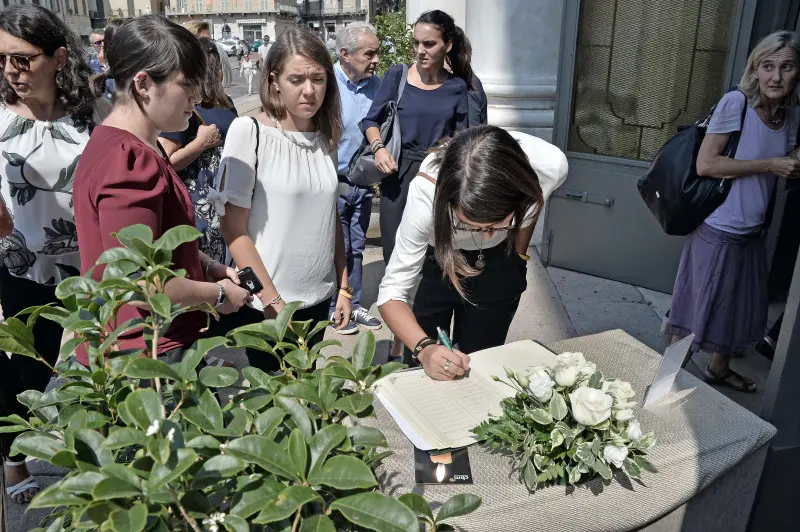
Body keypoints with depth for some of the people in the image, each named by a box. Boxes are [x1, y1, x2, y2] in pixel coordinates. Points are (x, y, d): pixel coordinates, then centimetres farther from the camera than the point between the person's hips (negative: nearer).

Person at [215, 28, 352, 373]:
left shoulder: (325, 136, 3)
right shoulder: (248, 131, -13)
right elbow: (233, 229, -13)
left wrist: (344, 287, 9)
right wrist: (272, 301, -13)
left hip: (318, 297, 5)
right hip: (267, 303, -5)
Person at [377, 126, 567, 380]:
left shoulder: (551, 166, -33)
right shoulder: (427, 193, -40)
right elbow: (392, 291, -32)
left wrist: (519, 255, 6)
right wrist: (424, 348, -49)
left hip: (499, 263, 2)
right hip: (436, 258, -1)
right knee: (421, 371, 8)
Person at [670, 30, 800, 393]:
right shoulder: (736, 103, -16)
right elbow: (705, 164, -21)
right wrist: (770, 165, -20)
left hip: (751, 232, 8)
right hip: (719, 230, -8)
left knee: (742, 305, 21)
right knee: (697, 311, 3)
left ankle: (720, 368, 43)